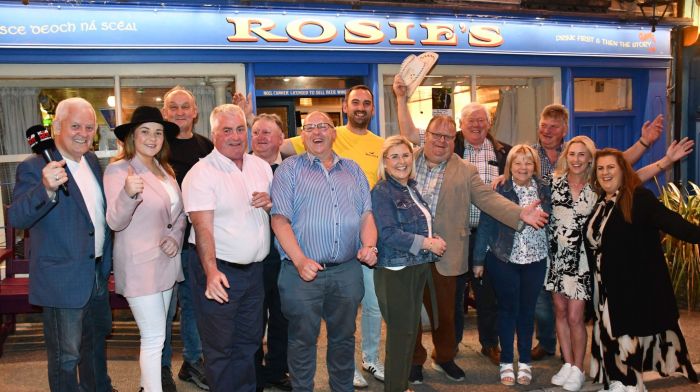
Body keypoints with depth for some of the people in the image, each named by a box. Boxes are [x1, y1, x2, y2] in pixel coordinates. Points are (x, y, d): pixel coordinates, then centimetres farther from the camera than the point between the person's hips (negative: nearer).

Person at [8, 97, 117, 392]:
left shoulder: (91, 161, 5)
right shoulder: (35, 167, -17)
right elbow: (16, 218, -29)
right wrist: (46, 188, -46)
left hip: (97, 273, 8)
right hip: (63, 279, -8)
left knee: (96, 338, 26)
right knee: (66, 356, 8)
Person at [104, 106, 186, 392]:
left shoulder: (165, 169, 8)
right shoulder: (118, 169, -13)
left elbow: (178, 212, 15)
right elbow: (115, 222, -20)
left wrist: (176, 237, -5)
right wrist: (128, 194, -39)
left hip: (166, 262, 7)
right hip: (140, 266, -7)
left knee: (155, 333, 19)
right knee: (154, 338, -2)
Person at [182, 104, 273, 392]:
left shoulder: (260, 166, 7)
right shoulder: (201, 173, -13)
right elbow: (203, 227, -22)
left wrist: (270, 203, -7)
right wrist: (211, 270, -33)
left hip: (254, 268, 6)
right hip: (220, 270, -6)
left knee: (250, 341, 19)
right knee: (220, 346, 7)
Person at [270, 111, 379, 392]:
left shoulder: (352, 170, 13)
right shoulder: (290, 168, 1)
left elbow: (366, 213, 11)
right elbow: (280, 219, -7)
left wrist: (369, 245, -8)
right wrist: (300, 260, -17)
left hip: (347, 271, 4)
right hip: (303, 271, -3)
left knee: (344, 337, 16)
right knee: (303, 339, 8)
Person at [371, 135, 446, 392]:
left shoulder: (412, 189, 11)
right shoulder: (382, 192, -12)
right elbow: (388, 234, -21)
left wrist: (434, 239, -4)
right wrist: (426, 243, -16)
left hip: (418, 269, 8)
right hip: (395, 271, -8)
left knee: (411, 329, 15)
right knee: (401, 331, 0)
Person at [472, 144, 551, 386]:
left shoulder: (544, 190, 2)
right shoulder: (499, 190, -8)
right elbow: (485, 226, -6)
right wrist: (479, 260, -6)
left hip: (535, 260, 3)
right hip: (503, 260, -3)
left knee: (527, 310, 11)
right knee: (508, 309, 7)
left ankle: (524, 362, 25)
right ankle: (506, 362, 20)